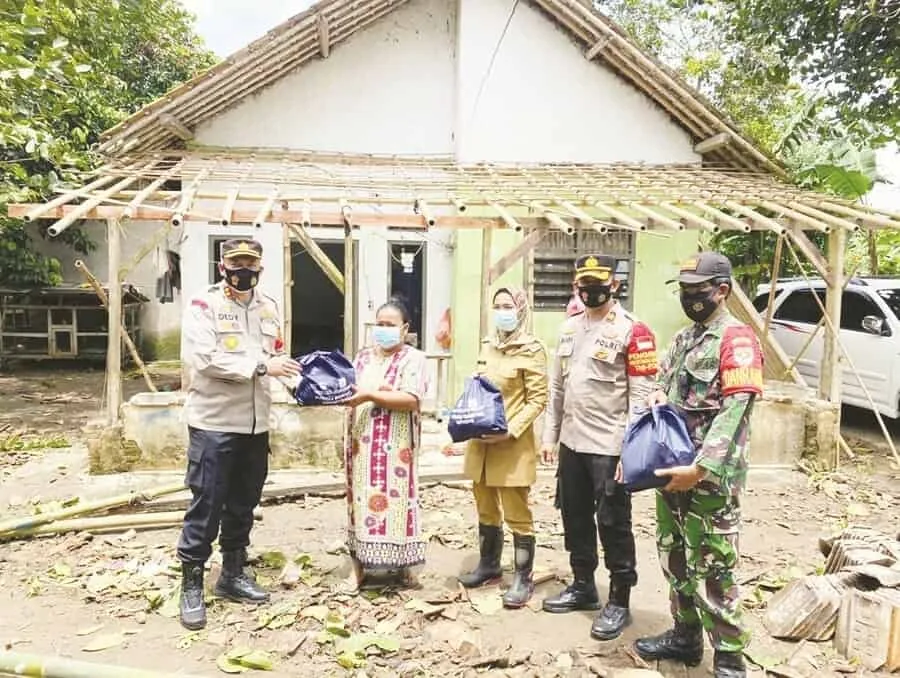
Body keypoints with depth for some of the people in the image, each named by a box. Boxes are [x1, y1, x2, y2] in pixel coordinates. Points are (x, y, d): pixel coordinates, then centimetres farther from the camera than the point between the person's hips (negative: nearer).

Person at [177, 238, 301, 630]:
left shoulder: (268, 308, 11)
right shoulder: (203, 305, -8)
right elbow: (205, 359, -20)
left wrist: (285, 365, -6)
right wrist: (261, 365, -21)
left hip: (255, 424, 6)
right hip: (214, 423, -6)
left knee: (243, 504, 15)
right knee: (206, 506, 0)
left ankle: (233, 574, 31)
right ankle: (191, 585, 15)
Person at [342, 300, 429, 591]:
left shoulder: (413, 358, -4)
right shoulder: (363, 357, 14)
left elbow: (411, 400, -17)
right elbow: (351, 389, 14)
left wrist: (369, 396, -20)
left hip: (395, 444, -5)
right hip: (362, 441, 5)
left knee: (395, 500, 0)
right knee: (361, 499, 8)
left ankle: (403, 563, 17)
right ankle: (359, 566, 18)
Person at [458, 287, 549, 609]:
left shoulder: (531, 349, -8)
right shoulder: (487, 346, 11)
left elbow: (537, 400, -11)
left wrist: (510, 431, -20)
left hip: (513, 445, -6)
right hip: (481, 443, 7)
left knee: (517, 516, 3)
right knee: (486, 511, 18)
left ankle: (523, 578, 16)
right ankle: (489, 565, 35)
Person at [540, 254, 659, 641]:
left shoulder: (632, 331, -10)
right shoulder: (569, 328, 12)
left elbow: (642, 394, -13)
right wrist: (550, 434, 14)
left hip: (610, 446, -7)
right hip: (572, 442, 7)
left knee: (613, 523, 3)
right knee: (575, 516, 16)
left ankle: (619, 602, 18)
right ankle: (583, 586, 34)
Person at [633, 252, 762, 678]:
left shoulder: (736, 339, -11)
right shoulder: (682, 339, 14)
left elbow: (733, 412, -20)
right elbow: (661, 393, 19)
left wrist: (700, 469, -24)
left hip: (711, 478, -8)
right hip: (672, 470, 8)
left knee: (712, 571, -1)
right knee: (675, 561, 18)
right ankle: (685, 636, 34)